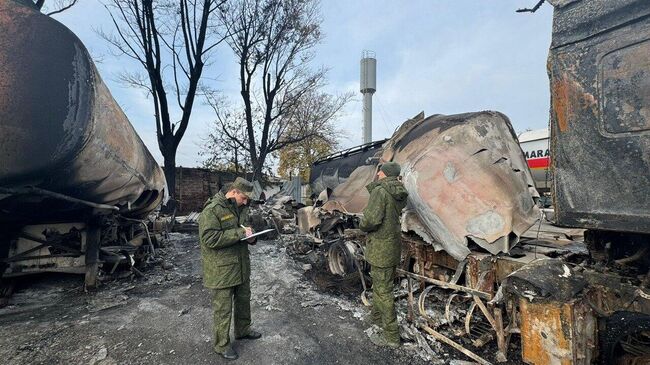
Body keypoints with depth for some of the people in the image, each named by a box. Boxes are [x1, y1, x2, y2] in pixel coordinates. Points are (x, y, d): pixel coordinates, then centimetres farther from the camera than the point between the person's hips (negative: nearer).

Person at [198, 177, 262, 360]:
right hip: (222, 269, -8)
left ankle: (243, 330, 43)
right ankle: (222, 344, 25)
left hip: (242, 265, 8)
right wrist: (240, 233, -25)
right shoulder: (212, 209, -19)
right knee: (223, 308, 6)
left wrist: (250, 236, -1)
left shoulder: (241, 208, 7)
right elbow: (210, 238, -26)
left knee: (244, 300, 22)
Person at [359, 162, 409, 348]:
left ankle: (391, 336, 15)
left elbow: (372, 219, -29)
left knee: (383, 290, 3)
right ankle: (377, 317, 47)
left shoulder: (380, 191, -21)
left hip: (381, 248, -9)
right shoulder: (399, 194, 5)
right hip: (393, 246, 9)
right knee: (379, 283, 26)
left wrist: (362, 225, -7)